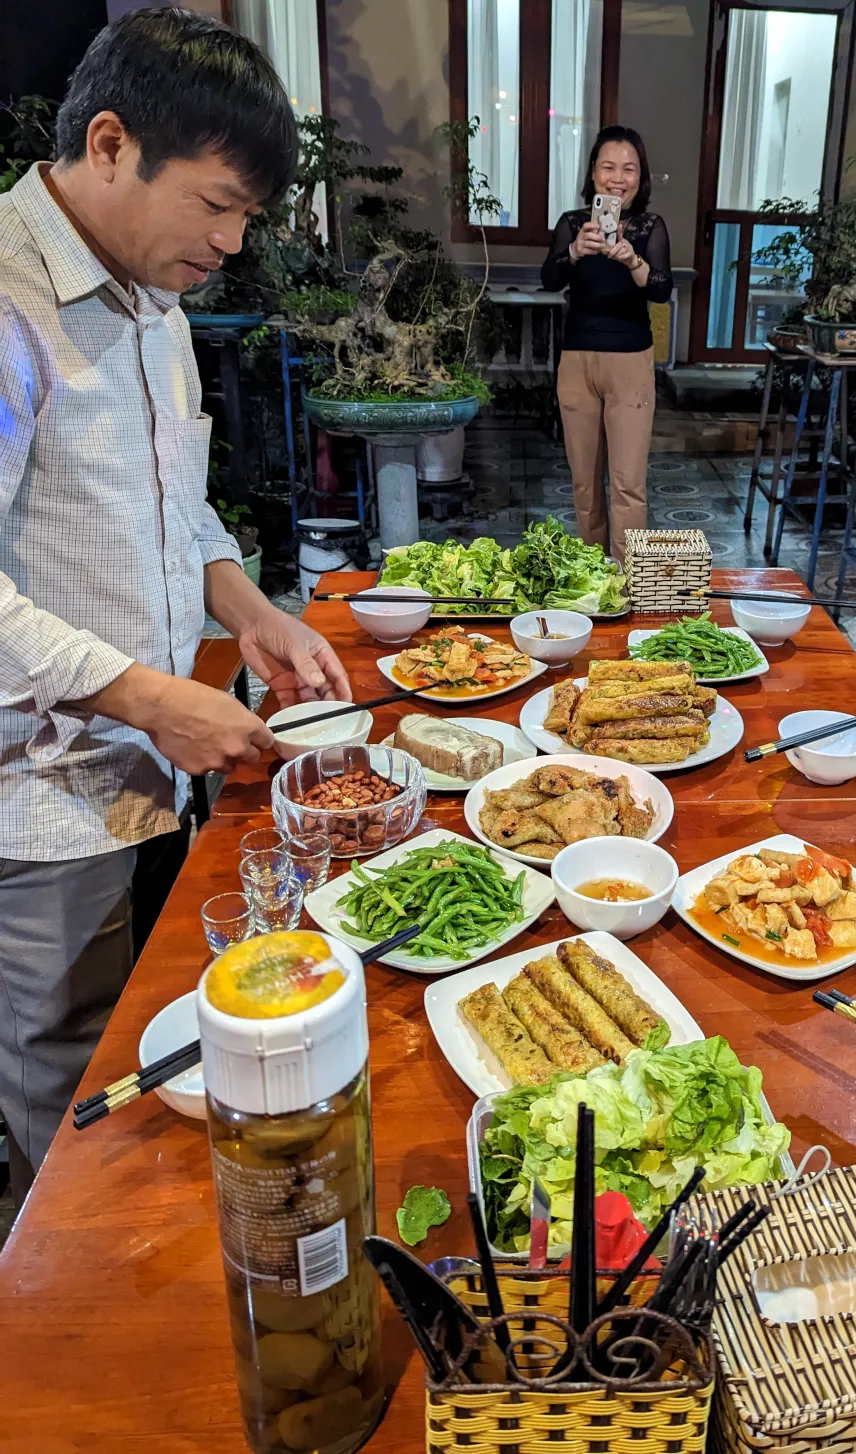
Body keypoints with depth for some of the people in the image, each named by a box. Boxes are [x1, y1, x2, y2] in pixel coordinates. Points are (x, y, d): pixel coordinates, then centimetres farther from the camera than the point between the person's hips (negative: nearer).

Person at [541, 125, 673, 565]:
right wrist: (576, 251, -37)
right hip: (577, 362, 2)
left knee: (628, 483, -6)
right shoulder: (572, 223, 1)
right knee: (585, 477, 11)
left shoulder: (651, 227, -1)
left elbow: (663, 290, -17)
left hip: (631, 363, -2)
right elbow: (550, 280, -16)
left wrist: (631, 260, -37)